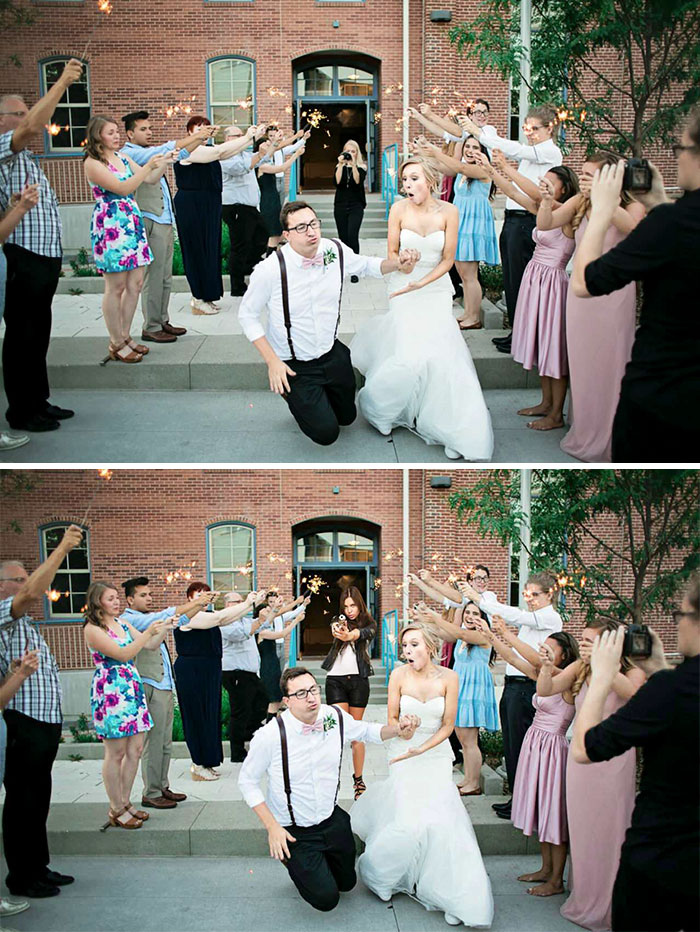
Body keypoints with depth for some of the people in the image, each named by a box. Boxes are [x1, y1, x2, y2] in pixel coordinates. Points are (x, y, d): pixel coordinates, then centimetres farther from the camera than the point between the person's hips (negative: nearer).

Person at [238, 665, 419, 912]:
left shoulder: (336, 717, -13)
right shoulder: (270, 736, -26)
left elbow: (365, 730, 9)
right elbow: (247, 781, -12)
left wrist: (397, 729, -11)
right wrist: (272, 828, -16)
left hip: (333, 820, 5)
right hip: (294, 831, -5)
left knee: (347, 883, 19)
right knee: (326, 899, -4)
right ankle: (290, 860, 22)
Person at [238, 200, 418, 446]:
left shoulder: (336, 251, -13)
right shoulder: (270, 270, -26)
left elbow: (365, 265, 10)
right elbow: (247, 315, -12)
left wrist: (397, 263, -10)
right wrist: (272, 362, -16)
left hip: (333, 354, 5)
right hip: (294, 365, -5)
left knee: (347, 416, 19)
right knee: (326, 433, -6)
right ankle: (289, 393, 22)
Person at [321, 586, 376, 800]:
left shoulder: (369, 624, 5)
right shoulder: (339, 621, 9)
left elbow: (362, 633, -20)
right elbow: (335, 628, -16)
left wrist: (350, 635, -45)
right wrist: (337, 630, -43)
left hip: (358, 679, 0)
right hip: (336, 679, 0)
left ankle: (358, 779, 15)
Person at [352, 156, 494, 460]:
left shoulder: (448, 212, -9)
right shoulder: (399, 209, -10)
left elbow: (448, 259, -4)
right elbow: (391, 253, -1)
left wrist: (420, 284, -15)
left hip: (436, 286, 1)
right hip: (403, 286, -1)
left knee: (439, 349, -12)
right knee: (410, 351, -14)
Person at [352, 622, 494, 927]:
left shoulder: (448, 678, -9)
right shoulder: (399, 674, -9)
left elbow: (448, 725, -4)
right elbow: (391, 720, -1)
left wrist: (421, 750, -15)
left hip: (436, 754, 0)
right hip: (403, 754, 0)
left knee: (438, 815, -11)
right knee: (411, 818, -11)